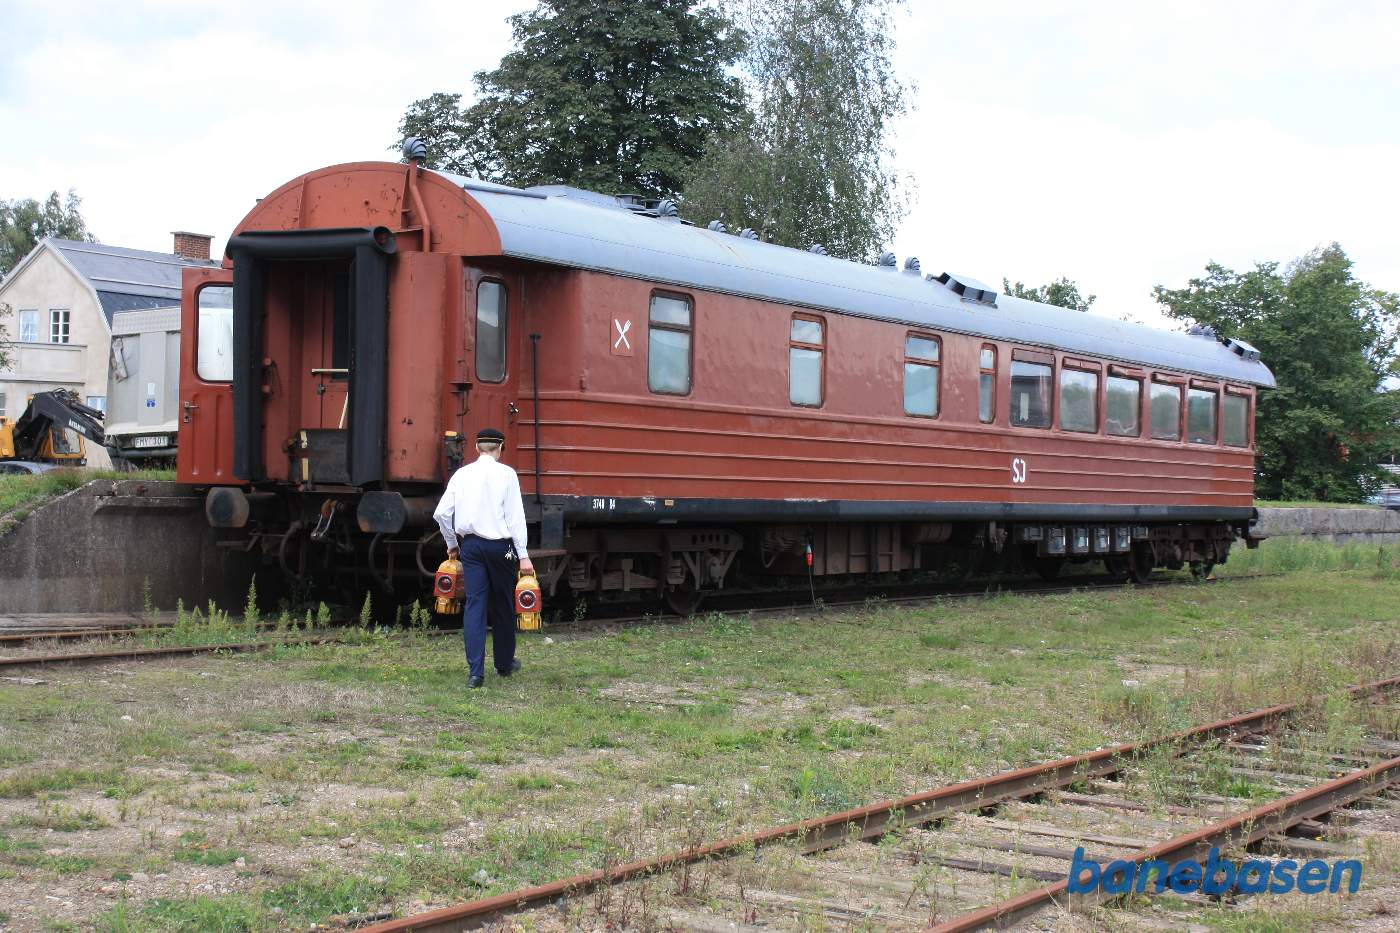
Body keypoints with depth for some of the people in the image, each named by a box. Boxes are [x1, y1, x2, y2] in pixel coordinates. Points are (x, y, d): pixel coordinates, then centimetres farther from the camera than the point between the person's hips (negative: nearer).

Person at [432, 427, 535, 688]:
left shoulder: (461, 475, 4)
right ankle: (504, 664, 26)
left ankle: (475, 671, -8)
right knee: (502, 605, 12)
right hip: (499, 545, -2)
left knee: (474, 604, 1)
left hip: (470, 544, 2)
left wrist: (452, 544, 16)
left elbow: (441, 513, 3)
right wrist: (523, 555, -8)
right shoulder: (506, 474, -5)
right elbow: (515, 517, -9)